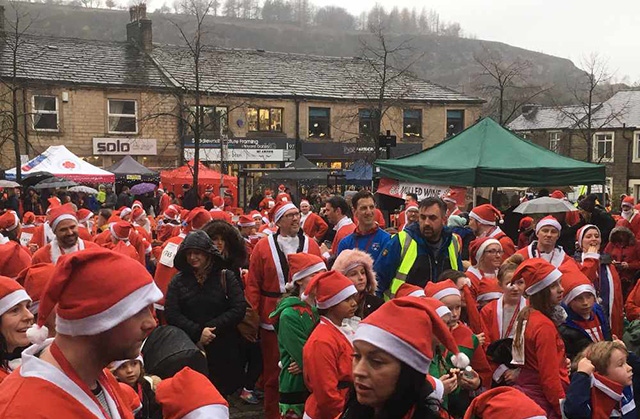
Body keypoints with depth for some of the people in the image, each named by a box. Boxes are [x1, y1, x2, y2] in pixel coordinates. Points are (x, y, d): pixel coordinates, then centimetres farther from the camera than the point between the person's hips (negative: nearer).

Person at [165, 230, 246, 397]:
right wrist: (197, 332, -15)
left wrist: (212, 327, -13)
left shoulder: (225, 276, 2)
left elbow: (239, 308, -5)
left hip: (224, 348, 0)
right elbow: (171, 314, -3)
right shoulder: (178, 281, 6)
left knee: (224, 390, 5)